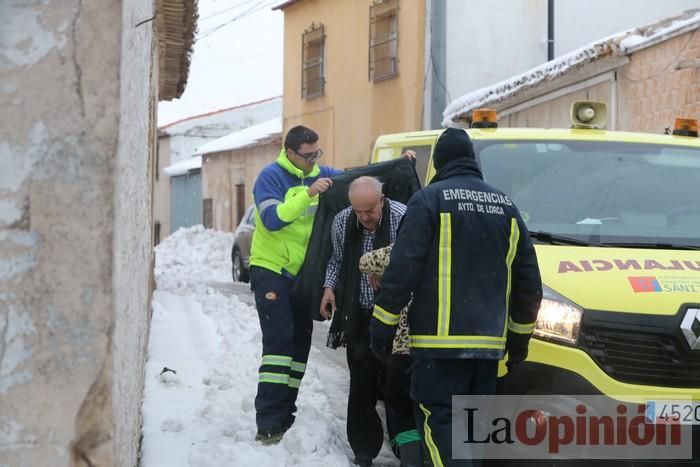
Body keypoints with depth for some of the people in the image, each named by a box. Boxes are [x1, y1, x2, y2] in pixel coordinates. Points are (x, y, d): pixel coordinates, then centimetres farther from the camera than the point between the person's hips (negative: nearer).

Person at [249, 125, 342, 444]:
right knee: (280, 340, -17)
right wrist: (308, 194, -31)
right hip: (271, 270, -7)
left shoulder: (320, 175, 6)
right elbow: (272, 219, -23)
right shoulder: (271, 177, -11)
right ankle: (268, 424, -20)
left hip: (303, 272, 7)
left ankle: (284, 416, 15)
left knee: (300, 342, 7)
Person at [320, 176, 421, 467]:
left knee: (397, 382, -9)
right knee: (362, 384, 9)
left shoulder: (403, 218, -16)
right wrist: (329, 286, 1)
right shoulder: (342, 222, -1)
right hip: (358, 316, 4)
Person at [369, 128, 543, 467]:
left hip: (439, 340, -6)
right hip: (489, 342, 6)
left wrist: (382, 326, -4)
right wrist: (519, 338, 23)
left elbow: (402, 270, -10)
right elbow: (528, 282, 15)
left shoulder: (430, 200, -4)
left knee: (439, 419, -5)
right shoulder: (505, 206, 14)